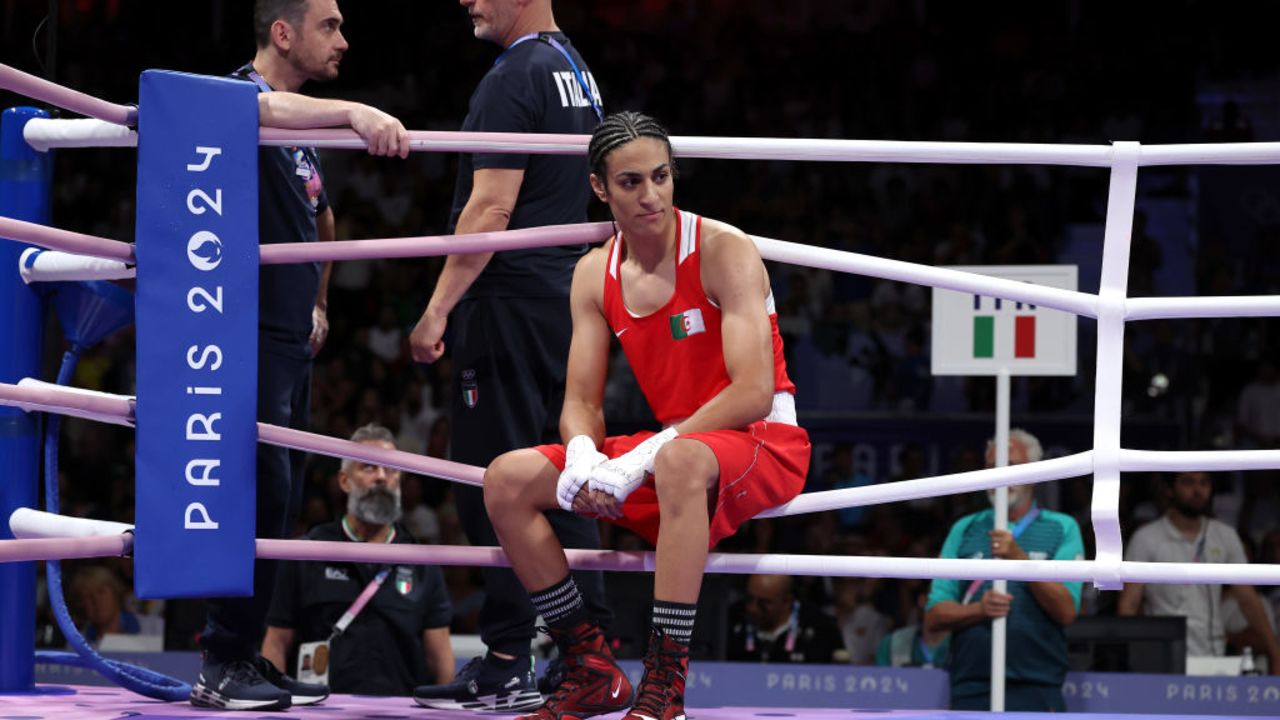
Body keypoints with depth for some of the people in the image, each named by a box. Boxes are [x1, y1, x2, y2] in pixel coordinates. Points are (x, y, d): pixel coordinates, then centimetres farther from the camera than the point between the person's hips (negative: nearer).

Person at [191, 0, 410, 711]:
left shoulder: (302, 130, 18)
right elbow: (263, 107, -38)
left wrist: (317, 302, 30)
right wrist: (354, 111, -52)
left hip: (290, 337, 10)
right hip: (248, 336, -10)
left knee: (281, 506, 10)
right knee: (260, 496, -14)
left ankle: (248, 656, 15)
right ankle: (223, 667, -11)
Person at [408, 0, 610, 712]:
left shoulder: (514, 78, -13)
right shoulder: (579, 71, 17)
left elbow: (492, 208, -18)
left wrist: (438, 309, -16)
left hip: (510, 302, -9)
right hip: (567, 297, 9)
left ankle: (508, 664, -8)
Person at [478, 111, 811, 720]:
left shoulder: (725, 252, -14)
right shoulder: (595, 275, 5)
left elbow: (753, 393, -23)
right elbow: (581, 401, 6)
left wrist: (640, 460, -28)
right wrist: (584, 456, -20)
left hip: (763, 442, -7)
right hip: (671, 441, 7)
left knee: (679, 459, -42)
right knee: (507, 479, -6)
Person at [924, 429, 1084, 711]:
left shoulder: (1063, 529, 9)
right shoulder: (964, 530, 15)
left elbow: (1066, 611, -4)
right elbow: (933, 618, 9)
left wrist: (1019, 558, -13)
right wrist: (980, 609, -11)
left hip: (1037, 693, -2)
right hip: (971, 693, 2)